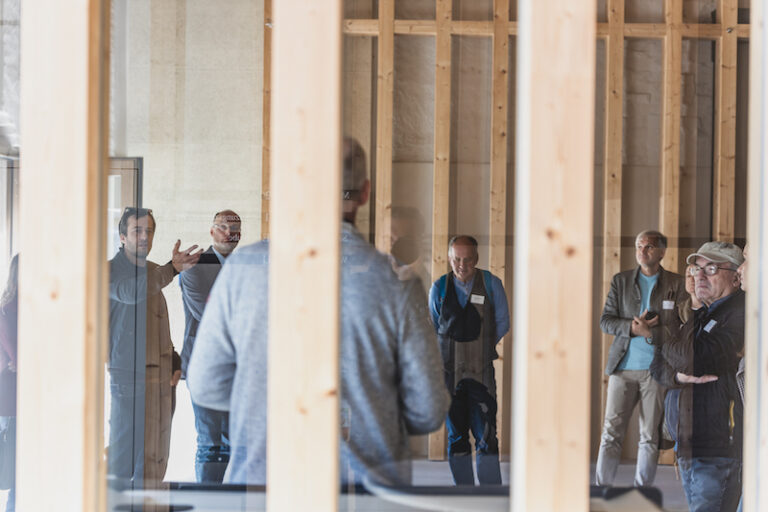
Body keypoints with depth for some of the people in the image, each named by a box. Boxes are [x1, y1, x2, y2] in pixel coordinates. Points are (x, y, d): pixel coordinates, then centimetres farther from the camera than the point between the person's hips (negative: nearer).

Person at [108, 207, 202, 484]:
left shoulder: (155, 272, 17)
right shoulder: (110, 270, -7)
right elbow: (130, 292, -30)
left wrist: (174, 361, 14)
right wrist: (172, 269, -40)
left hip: (161, 377, 7)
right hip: (129, 375, -7)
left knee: (155, 460, 9)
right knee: (122, 459, -7)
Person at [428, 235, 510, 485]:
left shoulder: (491, 284, 0)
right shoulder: (439, 288, 4)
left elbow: (502, 323, 9)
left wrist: (481, 348, 5)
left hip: (481, 371, -2)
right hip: (448, 371, 2)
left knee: (486, 436, -9)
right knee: (456, 437, 5)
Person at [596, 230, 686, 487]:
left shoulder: (676, 284, 4)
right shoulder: (621, 280, 9)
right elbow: (605, 321, 4)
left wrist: (650, 332, -15)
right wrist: (632, 328, -13)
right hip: (623, 367, 1)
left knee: (650, 436, 4)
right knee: (611, 432, -2)